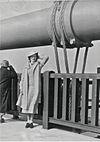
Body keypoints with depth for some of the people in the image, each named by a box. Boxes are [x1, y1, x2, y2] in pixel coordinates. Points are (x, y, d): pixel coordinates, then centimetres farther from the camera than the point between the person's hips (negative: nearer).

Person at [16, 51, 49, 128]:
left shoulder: (38, 65, 4)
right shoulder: (26, 68, 12)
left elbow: (46, 57, -6)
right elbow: (22, 79, 12)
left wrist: (38, 58, 9)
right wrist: (21, 88, 4)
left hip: (35, 88, -3)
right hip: (27, 88, 3)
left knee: (33, 104, -4)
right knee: (26, 104, 3)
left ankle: (31, 121, 5)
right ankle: (28, 121, 12)